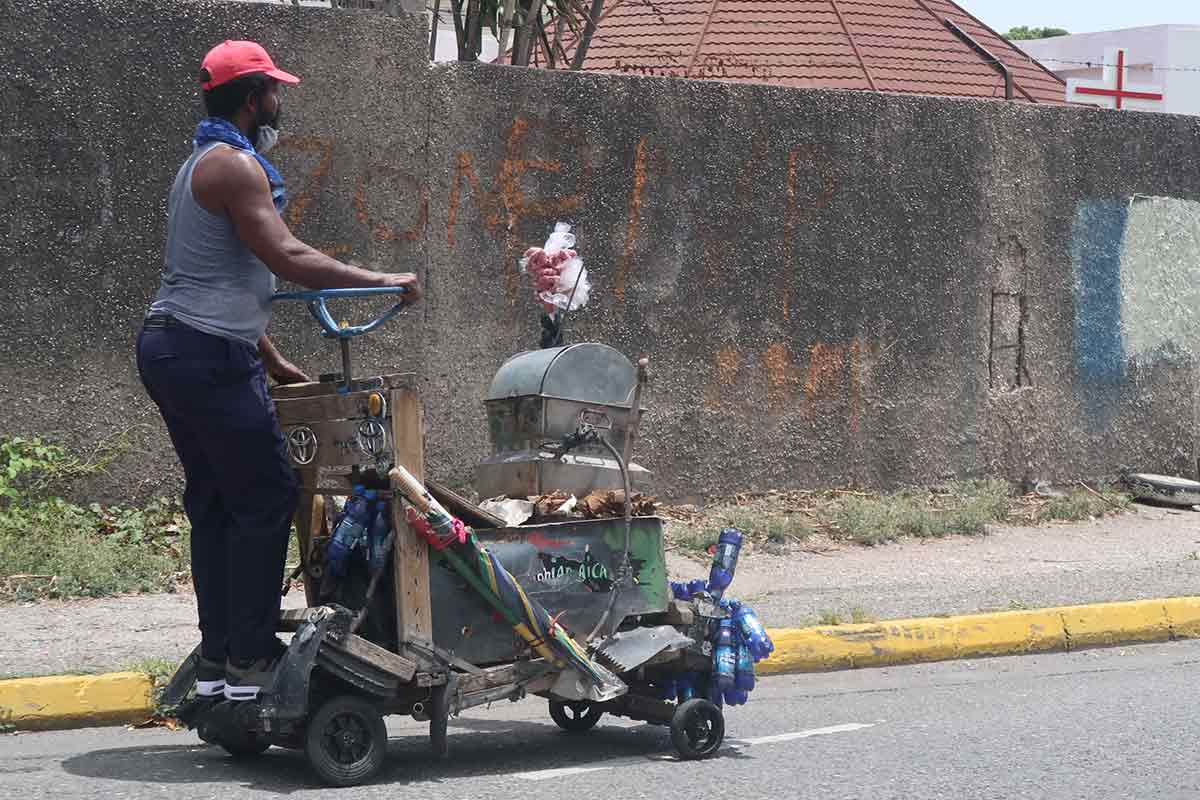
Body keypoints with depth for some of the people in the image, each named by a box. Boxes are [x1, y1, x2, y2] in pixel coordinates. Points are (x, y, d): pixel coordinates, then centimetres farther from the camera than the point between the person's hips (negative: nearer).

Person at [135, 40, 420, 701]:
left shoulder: (206, 162, 21)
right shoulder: (234, 165, -13)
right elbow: (286, 259, -21)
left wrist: (273, 362, 24)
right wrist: (380, 280, -13)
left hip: (168, 349, 11)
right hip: (207, 356, -11)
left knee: (214, 501, 13)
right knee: (267, 497, -6)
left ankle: (216, 660, 15)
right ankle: (249, 660, -4)